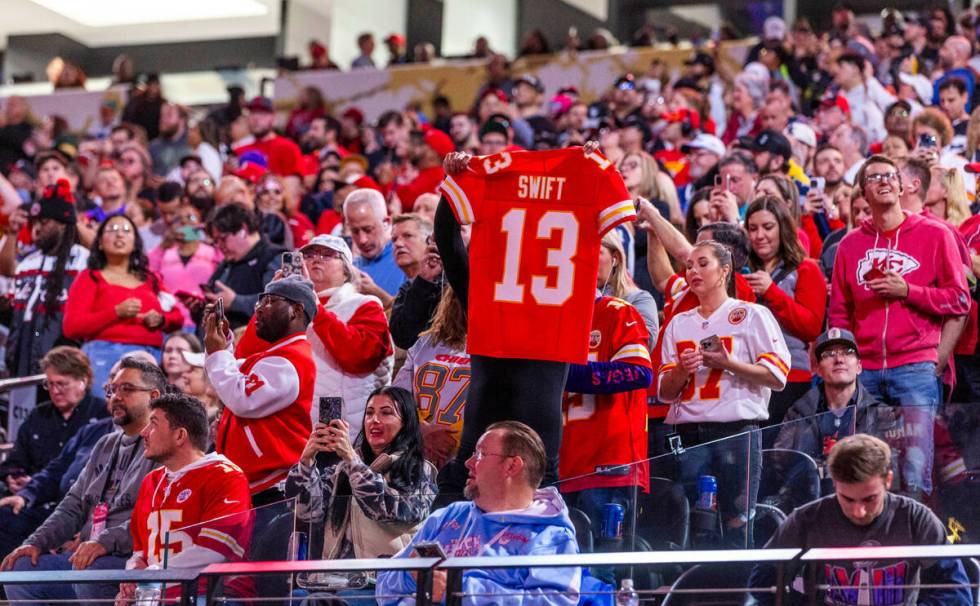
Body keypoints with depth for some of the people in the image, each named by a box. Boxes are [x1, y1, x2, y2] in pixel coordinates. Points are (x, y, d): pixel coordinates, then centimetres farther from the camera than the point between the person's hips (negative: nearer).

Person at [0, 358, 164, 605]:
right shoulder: (106, 446, 25)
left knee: (91, 574, -37)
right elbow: (74, 505, 23)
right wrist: (36, 542, 7)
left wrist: (105, 542, -28)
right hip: (84, 555, 9)